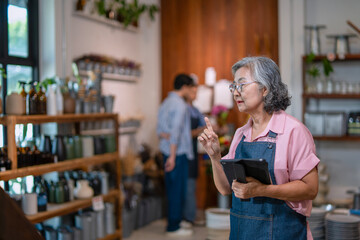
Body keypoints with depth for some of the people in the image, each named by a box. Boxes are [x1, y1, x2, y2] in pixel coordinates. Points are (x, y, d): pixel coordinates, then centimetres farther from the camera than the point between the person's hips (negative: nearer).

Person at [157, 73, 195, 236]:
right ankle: (173, 227, 4)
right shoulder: (180, 105, -15)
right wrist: (172, 156, -21)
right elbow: (175, 131, -21)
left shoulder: (166, 102, 13)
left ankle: (174, 221, 25)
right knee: (177, 190, -2)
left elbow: (160, 130, 15)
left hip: (167, 151, 9)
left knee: (172, 188, 16)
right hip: (178, 153, -9)